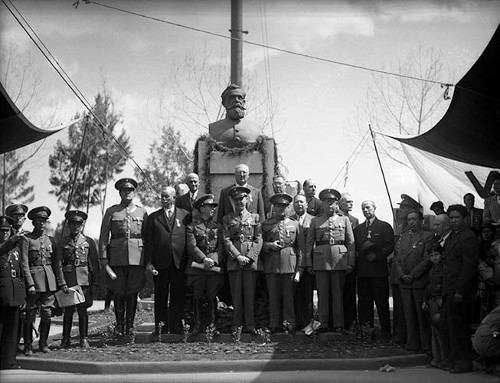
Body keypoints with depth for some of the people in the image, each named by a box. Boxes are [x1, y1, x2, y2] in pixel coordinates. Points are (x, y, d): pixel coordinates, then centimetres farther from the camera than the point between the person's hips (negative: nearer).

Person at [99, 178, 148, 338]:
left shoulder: (142, 212, 10)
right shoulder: (111, 211, 7)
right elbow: (103, 237, 3)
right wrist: (103, 259, -5)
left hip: (137, 258, 1)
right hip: (117, 258, -1)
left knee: (133, 292, 4)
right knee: (119, 293, 5)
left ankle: (130, 325, 15)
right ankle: (120, 326, 17)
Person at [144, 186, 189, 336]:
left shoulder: (185, 215, 9)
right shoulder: (153, 217, 9)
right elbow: (148, 241, 5)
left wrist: (190, 260, -1)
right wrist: (148, 262, -4)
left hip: (180, 262, 0)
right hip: (160, 262, 0)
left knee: (177, 296, 3)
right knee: (160, 297, 6)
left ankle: (176, 328, 11)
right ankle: (160, 328, 13)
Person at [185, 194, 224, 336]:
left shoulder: (218, 227, 13)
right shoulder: (192, 227, 5)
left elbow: (221, 247, 6)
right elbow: (192, 246, -4)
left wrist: (213, 260, -10)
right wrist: (204, 259, -14)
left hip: (215, 266, 2)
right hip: (196, 267, -2)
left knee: (212, 297, 1)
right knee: (198, 297, 1)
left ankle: (212, 324, 8)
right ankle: (198, 325, 10)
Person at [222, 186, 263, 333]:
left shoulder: (255, 217, 11)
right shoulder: (227, 219, 11)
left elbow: (259, 240, 4)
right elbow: (226, 240, 2)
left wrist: (249, 257, -9)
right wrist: (238, 256, -10)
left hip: (251, 259, 0)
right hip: (233, 259, 0)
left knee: (250, 293, -2)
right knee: (236, 294, 1)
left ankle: (250, 325, 4)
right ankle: (237, 325, 9)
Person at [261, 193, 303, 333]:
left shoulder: (294, 224, 11)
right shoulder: (266, 224, 11)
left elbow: (301, 248, 7)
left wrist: (299, 270, -1)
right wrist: (270, 245, -8)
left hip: (290, 265, 0)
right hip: (271, 266, 0)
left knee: (289, 296, 0)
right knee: (273, 297, 3)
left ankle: (289, 324, 10)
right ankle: (274, 325, 11)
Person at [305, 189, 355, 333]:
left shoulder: (344, 220, 12)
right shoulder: (315, 221, 12)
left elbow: (351, 243, 8)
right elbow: (309, 244, 9)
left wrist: (351, 263, 0)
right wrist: (308, 264, 2)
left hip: (339, 260, 0)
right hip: (321, 260, 0)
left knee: (338, 293, 2)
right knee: (322, 293, 1)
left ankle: (338, 325, 9)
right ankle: (323, 324, 9)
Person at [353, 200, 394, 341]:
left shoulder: (384, 226, 5)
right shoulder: (358, 229, 19)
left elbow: (390, 246, -3)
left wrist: (377, 255, -14)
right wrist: (357, 259, 3)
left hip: (379, 270, -4)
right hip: (362, 271, 4)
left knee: (382, 303, -3)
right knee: (364, 302, 5)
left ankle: (386, 333, 5)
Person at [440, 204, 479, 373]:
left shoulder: (468, 237, -11)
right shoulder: (452, 236, 17)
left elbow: (469, 266, -16)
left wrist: (460, 291, -19)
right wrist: (444, 287, 11)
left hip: (459, 289, -9)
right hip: (449, 289, 9)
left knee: (457, 326, -3)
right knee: (449, 323, 11)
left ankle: (464, 361, 7)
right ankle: (456, 359, 20)